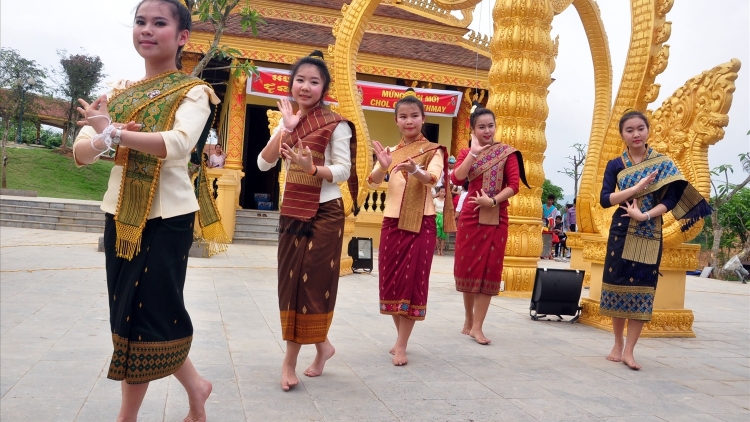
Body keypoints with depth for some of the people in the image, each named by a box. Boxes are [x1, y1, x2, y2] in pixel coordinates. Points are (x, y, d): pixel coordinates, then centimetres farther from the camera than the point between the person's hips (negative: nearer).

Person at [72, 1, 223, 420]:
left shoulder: (193, 91, -5)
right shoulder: (119, 91, 11)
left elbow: (178, 143, -25)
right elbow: (80, 151, 1)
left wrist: (112, 132, -27)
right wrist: (101, 142, -20)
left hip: (166, 217, -6)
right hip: (120, 215, 6)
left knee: (145, 315, 2)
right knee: (129, 314, 14)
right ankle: (195, 385, 33)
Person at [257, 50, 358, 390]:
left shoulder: (336, 125, -8)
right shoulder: (288, 122, 10)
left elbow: (344, 171, -13)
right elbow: (263, 164, -1)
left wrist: (312, 168, -29)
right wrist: (285, 130, -11)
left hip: (324, 213, -6)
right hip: (291, 212, 6)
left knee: (312, 282, 0)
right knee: (290, 282, 8)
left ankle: (291, 359, 10)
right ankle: (322, 346, 24)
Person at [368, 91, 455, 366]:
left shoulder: (433, 151, -2)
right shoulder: (391, 152, 9)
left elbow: (432, 178, -22)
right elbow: (373, 182, -4)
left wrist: (414, 169, -43)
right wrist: (383, 167, -26)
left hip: (421, 222, -4)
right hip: (392, 221, 4)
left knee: (412, 280, -3)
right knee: (391, 280, 8)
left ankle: (401, 346, 2)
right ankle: (401, 337, 24)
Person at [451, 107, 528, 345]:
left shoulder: (507, 153, 2)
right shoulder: (466, 152, 8)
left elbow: (514, 185, -7)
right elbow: (457, 178, -11)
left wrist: (493, 201, -19)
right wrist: (473, 152, -15)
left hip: (496, 218, -2)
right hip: (470, 216, 2)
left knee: (488, 270, -1)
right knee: (468, 268, 6)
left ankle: (477, 326, 3)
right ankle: (469, 319, 22)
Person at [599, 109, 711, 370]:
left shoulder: (663, 163, 3)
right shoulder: (615, 165, 3)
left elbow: (671, 199, -6)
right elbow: (605, 199, -7)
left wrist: (645, 215, -18)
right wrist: (638, 187, -17)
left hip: (649, 234, 0)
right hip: (621, 232, 1)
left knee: (640, 288, -2)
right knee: (618, 284, 3)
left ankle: (629, 350, 3)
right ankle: (618, 345, 16)